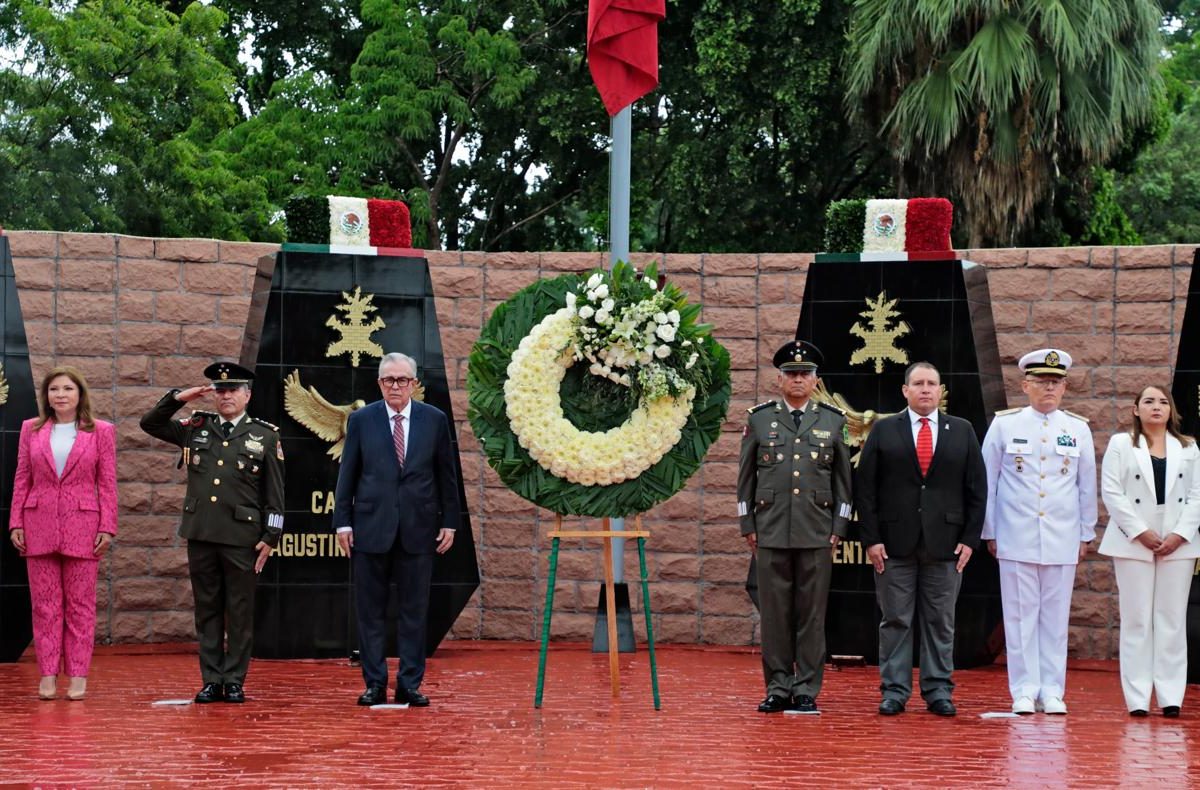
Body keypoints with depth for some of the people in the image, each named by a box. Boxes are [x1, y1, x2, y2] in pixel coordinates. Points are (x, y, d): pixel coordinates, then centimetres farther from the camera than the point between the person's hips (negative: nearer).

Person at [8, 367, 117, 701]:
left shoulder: (100, 431, 3)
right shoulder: (31, 430, 8)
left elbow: (107, 484, 1)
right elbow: (21, 480, 8)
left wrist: (107, 528, -5)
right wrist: (15, 523, 1)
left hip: (82, 526, -2)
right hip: (40, 525, 2)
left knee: (80, 604, 2)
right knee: (45, 604, 3)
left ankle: (78, 675, 5)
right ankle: (48, 674, 7)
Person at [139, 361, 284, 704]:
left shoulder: (265, 436, 2)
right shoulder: (196, 428, 10)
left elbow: (274, 493, 2)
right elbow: (150, 423, 14)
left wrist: (270, 537, -4)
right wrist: (178, 398, 0)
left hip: (241, 537, -3)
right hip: (201, 534, 3)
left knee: (239, 612, 2)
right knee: (207, 609, 7)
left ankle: (234, 681, 8)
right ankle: (211, 681, 11)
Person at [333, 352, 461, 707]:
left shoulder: (435, 420, 5)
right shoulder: (361, 420, 4)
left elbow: (447, 475, 8)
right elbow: (347, 474, 5)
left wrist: (449, 522, 3)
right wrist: (343, 521, -1)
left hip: (418, 529, 0)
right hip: (371, 528, 0)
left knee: (415, 611, 3)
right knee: (370, 611, 3)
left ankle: (410, 684, 9)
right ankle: (375, 684, 10)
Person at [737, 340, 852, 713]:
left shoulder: (833, 421, 7)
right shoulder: (759, 419, 7)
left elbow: (842, 478, 9)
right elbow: (746, 476, 9)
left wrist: (838, 528, 2)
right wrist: (748, 525, 4)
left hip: (817, 533, 0)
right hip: (771, 532, 0)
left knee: (812, 614, 1)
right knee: (774, 613, 2)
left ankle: (807, 691, 6)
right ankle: (778, 689, 9)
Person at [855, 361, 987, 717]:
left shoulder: (962, 431, 9)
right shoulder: (884, 431, 6)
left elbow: (977, 490, 8)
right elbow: (865, 488, 3)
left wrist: (970, 539, 0)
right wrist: (871, 538, -5)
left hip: (945, 543, 1)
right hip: (895, 543, -1)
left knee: (940, 622, 4)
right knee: (895, 620, 2)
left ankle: (938, 691, 10)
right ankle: (894, 691, 7)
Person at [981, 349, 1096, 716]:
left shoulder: (1078, 429, 7)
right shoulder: (1004, 425, 2)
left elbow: (1087, 485, 12)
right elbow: (986, 482, 6)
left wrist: (1086, 534, 11)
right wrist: (989, 532, 6)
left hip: (1063, 541, 1)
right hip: (1017, 540, -1)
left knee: (1056, 616, 4)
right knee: (1020, 616, 0)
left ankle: (1052, 692, 10)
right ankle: (1024, 692, 5)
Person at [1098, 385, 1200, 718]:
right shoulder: (1121, 444, 6)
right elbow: (1111, 492, -2)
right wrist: (1140, 532, -10)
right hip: (1134, 543, -2)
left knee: (1172, 620, 1)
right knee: (1136, 619, -2)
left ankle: (1171, 696, 2)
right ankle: (1137, 697, -1)